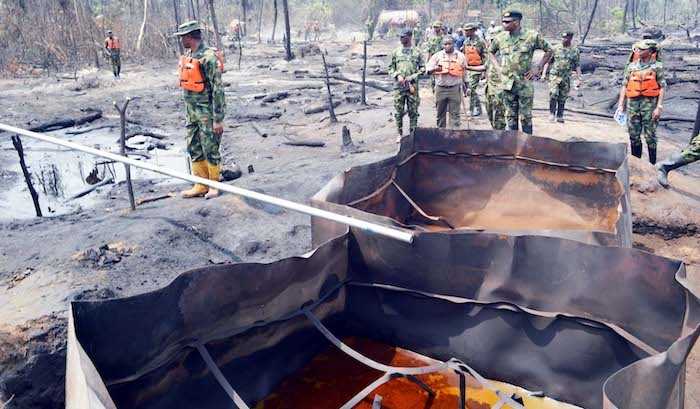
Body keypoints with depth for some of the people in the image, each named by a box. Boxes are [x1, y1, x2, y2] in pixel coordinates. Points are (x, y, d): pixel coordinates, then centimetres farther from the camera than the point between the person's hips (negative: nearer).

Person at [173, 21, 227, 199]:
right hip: (193, 112, 9)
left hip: (207, 112, -9)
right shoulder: (188, 56, 10)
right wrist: (188, 110, 21)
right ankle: (201, 185, 21)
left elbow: (217, 89, -20)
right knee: (194, 149, 12)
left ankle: (214, 185, 15)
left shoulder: (208, 57, -17)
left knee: (210, 150, 0)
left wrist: (218, 119, -21)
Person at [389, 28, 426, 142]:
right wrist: (397, 76, -8)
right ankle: (400, 134, 15)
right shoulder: (396, 52, 8)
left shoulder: (417, 52, 4)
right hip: (399, 86, 1)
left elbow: (422, 68, 4)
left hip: (413, 86, -1)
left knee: (413, 112, 3)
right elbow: (391, 68, 9)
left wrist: (413, 76, -10)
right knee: (399, 111, 4)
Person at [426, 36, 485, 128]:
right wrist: (434, 69, -23)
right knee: (440, 113, 10)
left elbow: (465, 73, 11)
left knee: (454, 113, 0)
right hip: (440, 89, 1)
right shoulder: (437, 56, 3)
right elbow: (428, 69, -1)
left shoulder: (461, 56, 4)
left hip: (455, 89, -1)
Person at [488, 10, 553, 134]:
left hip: (525, 83, -3)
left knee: (526, 116, 3)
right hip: (507, 83, 3)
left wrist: (538, 68, -2)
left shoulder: (532, 37, -6)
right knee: (510, 116, 11)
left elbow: (549, 50, 3)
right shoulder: (500, 38, 3)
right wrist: (497, 66, 9)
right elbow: (491, 51, 22)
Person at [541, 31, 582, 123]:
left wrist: (578, 77, -4)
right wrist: (544, 73, -4)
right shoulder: (556, 48, 0)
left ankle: (560, 116, 17)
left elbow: (577, 65, 5)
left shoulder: (575, 51, 4)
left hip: (566, 78, 2)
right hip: (554, 76, -2)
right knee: (553, 94, -19)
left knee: (562, 98, 7)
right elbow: (548, 61, 3)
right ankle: (552, 113, -5)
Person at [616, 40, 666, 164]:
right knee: (633, 136, 8)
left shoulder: (657, 66, 0)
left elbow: (662, 87, -3)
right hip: (633, 103, 3)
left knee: (650, 136, -1)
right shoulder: (632, 66, 10)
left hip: (650, 103, -3)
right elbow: (624, 86, 10)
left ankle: (652, 164, 8)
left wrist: (659, 107, -10)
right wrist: (620, 105, 4)